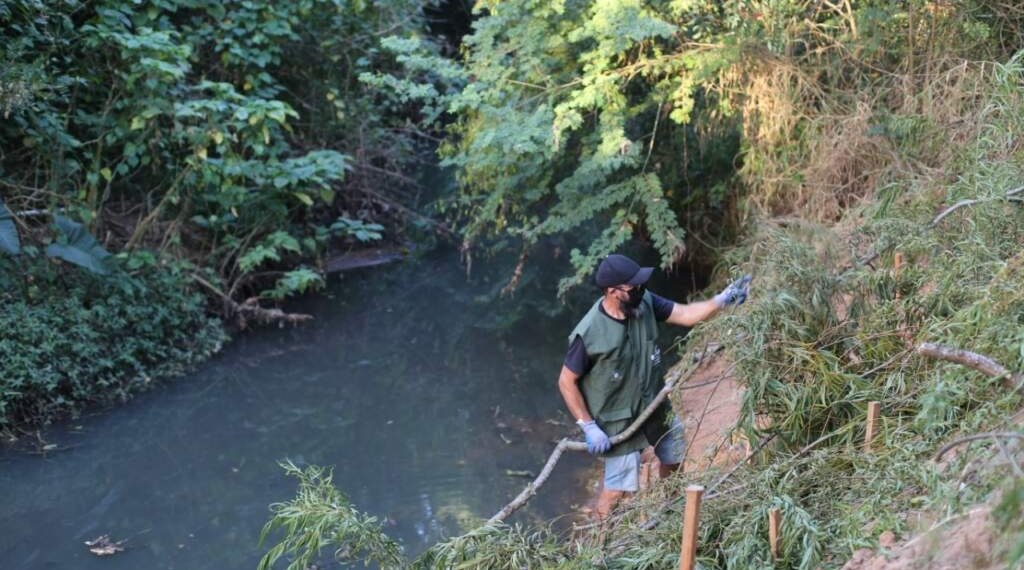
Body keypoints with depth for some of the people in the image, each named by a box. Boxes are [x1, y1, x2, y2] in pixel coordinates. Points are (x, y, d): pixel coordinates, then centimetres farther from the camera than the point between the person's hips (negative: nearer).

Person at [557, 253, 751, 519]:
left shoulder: (644, 302, -15)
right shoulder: (588, 334, -30)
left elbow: (686, 314, -10)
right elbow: (566, 382, -20)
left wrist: (723, 299, -27)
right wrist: (589, 427, -20)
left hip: (655, 403, 7)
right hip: (618, 418, -7)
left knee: (674, 458, 26)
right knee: (619, 487, -1)